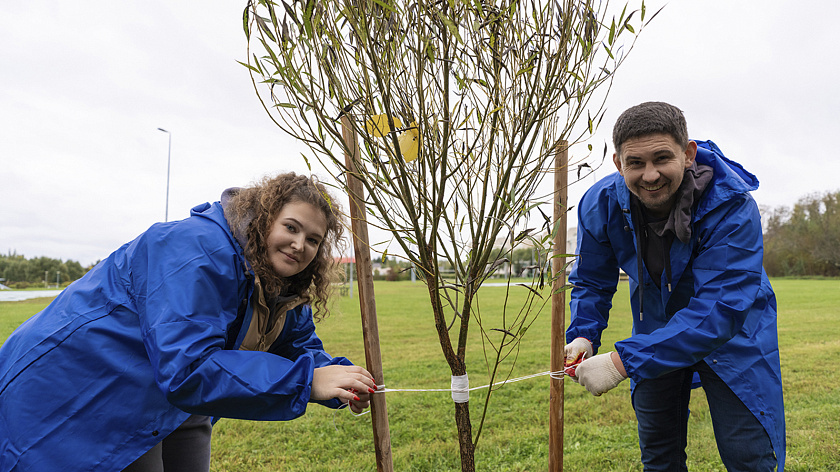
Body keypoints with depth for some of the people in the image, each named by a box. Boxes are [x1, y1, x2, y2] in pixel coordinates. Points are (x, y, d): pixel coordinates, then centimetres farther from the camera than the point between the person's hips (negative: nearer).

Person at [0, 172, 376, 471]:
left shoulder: (284, 295, -1)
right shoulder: (199, 250, -32)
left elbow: (303, 347, 6)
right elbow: (188, 369, -39)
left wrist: (339, 378, -18)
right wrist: (307, 380, -40)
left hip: (173, 402, 9)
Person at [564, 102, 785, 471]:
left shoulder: (731, 208, -33)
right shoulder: (600, 206, -20)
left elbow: (719, 309, -39)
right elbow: (590, 281, -5)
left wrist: (624, 360, -45)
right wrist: (582, 335, -25)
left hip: (730, 329, -3)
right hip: (658, 326, 3)